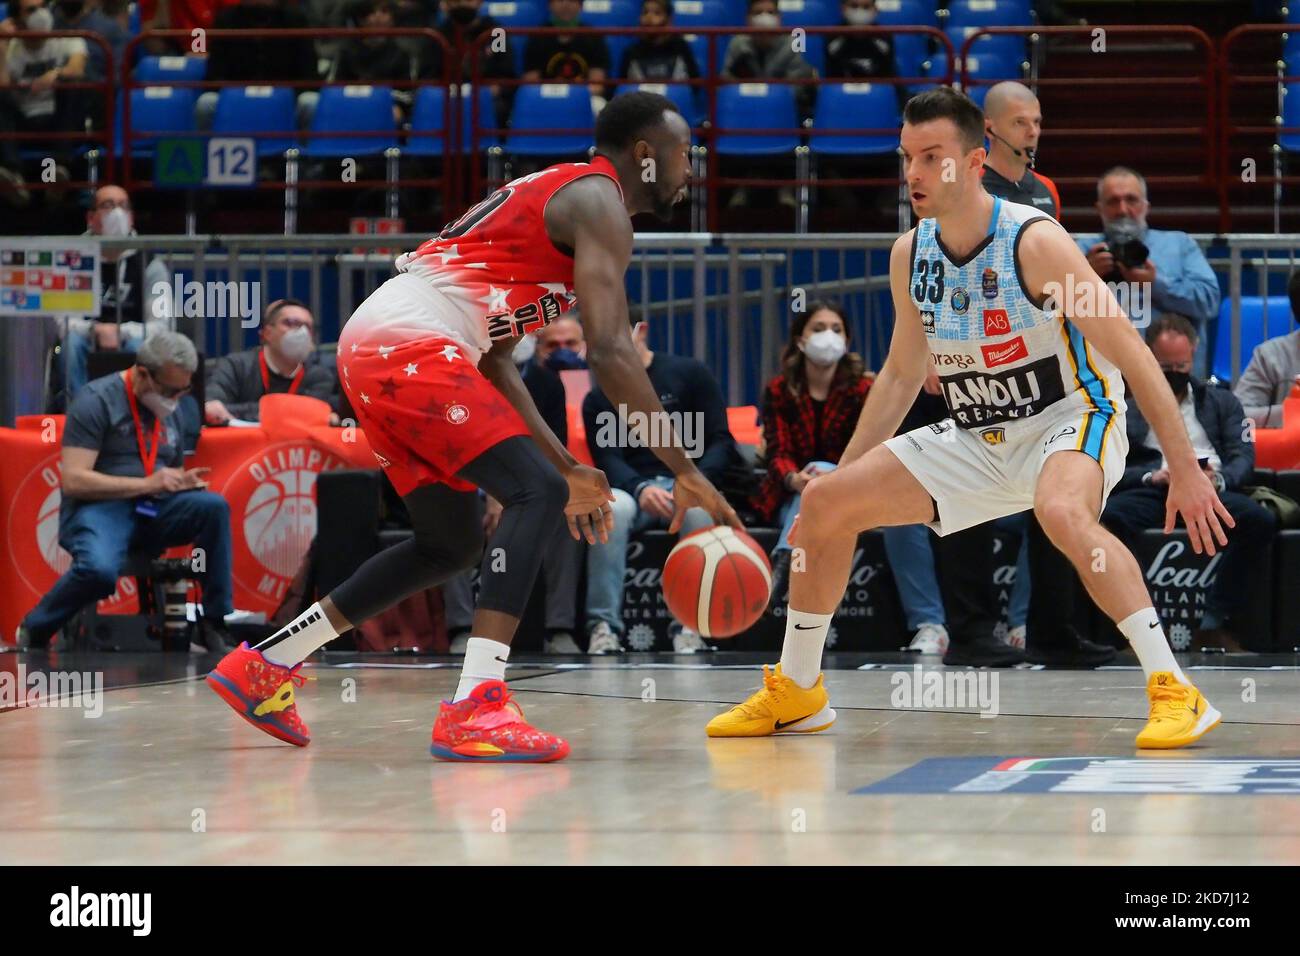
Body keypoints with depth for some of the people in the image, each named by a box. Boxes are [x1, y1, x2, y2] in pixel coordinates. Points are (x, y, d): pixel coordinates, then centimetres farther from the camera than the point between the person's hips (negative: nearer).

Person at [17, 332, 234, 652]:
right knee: (100, 569, -39)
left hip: (151, 513, 6)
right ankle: (34, 630, -10)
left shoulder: (168, 410, 15)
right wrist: (148, 484, -16)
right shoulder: (97, 400, -8)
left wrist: (184, 481, 0)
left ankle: (217, 624, -15)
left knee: (214, 506, -23)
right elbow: (74, 481, -15)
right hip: (97, 508, -6)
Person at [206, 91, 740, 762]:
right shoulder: (597, 200, -3)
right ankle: (474, 709, -28)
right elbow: (608, 352, -17)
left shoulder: (546, 196, 28)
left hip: (368, 349, 10)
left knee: (452, 545, 19)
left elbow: (492, 357, 29)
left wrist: (567, 466, 25)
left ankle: (262, 667, 25)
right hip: (409, 346, -10)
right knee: (535, 492, -16)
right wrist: (685, 473, -16)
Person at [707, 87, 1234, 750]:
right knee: (824, 504, 0)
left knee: (1061, 512, -40)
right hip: (975, 439, 7)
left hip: (1070, 418, -7)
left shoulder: (1035, 242, -21)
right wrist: (842, 474, 13)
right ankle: (796, 691, 17)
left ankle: (1174, 691, -33)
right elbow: (902, 373, 14)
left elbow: (1132, 356, -20)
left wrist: (1185, 469, -23)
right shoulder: (910, 254, -1)